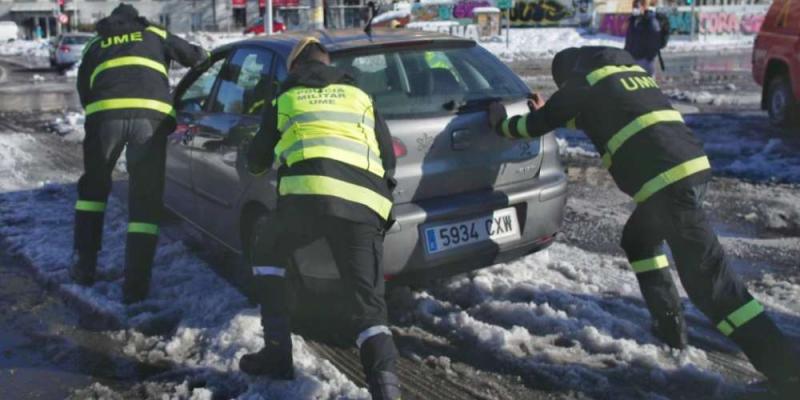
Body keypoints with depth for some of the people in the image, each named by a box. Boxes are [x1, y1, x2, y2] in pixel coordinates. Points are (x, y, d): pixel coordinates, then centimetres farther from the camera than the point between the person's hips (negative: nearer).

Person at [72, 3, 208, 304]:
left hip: (104, 113, 1)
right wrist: (203, 57, 55)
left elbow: (84, 91, 27)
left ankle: (85, 266, 23)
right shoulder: (155, 35, 30)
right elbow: (197, 57, 32)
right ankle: (135, 285, 4)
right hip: (151, 115, -1)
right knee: (145, 200, 6)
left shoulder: (95, 45, 32)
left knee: (93, 187, 24)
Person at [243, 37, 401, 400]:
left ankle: (277, 353, 20)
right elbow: (388, 158, 27)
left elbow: (256, 161, 34)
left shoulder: (286, 98, 25)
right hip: (364, 203, 2)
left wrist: (259, 163, 58)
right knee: (368, 306, 5)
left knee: (268, 258, 28)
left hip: (309, 194, -1)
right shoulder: (359, 96, 28)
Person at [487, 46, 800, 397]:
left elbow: (539, 124, 13)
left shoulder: (585, 81, 6)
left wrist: (502, 125, 32)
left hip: (666, 177, -9)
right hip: (692, 163, 9)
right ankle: (669, 326, 25)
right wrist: (548, 110, 49)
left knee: (708, 280, -8)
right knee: (638, 239, 29)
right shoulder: (627, 70, 28)